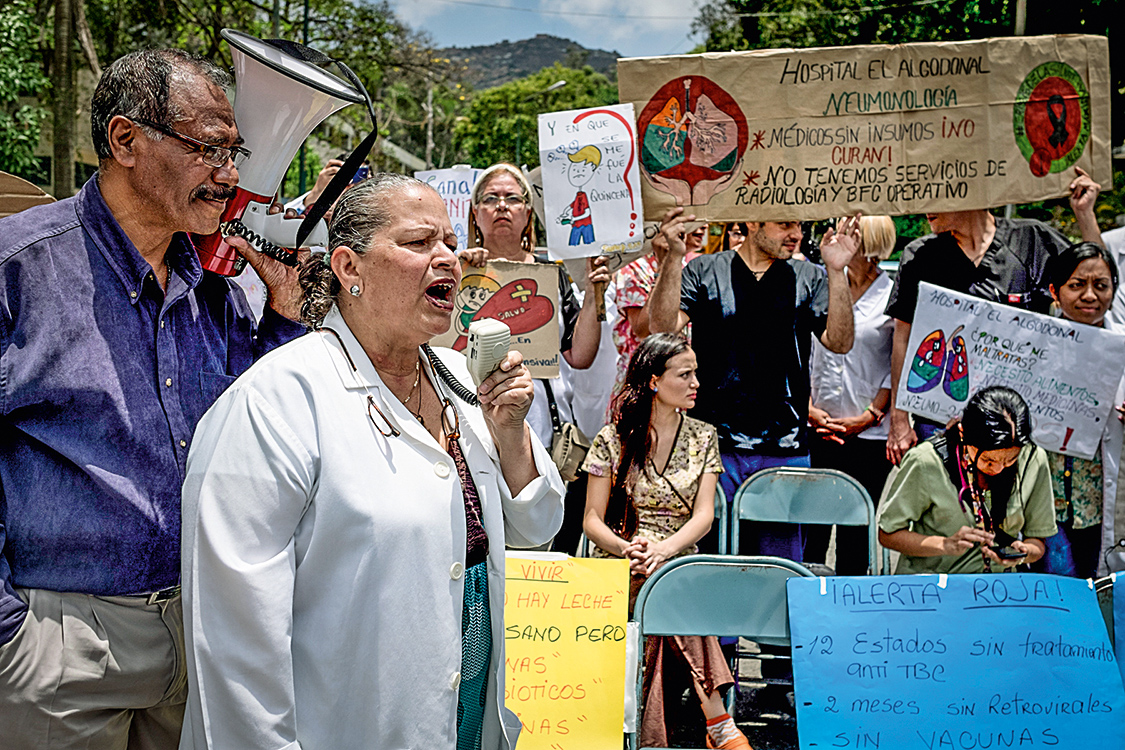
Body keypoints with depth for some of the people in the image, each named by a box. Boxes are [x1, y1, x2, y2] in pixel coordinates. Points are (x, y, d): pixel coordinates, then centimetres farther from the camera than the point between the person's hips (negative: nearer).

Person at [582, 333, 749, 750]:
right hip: (620, 570, -1)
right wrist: (626, 547, -20)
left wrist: (664, 549, -22)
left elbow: (704, 515, -1)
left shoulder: (703, 438, 10)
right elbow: (592, 519, 2)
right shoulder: (613, 439, 4)